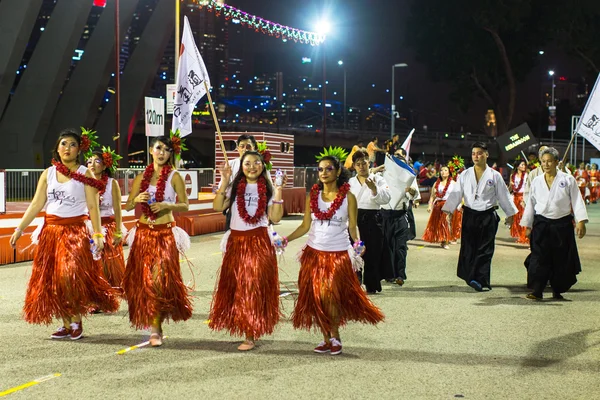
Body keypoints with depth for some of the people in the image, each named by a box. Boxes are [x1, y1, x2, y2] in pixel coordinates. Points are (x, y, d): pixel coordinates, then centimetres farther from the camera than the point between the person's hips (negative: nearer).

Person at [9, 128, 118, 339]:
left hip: (76, 230, -4)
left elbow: (93, 207, -6)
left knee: (70, 276, -19)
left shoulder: (85, 174, -1)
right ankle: (67, 325, 11)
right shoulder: (48, 173, 8)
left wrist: (97, 234, -16)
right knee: (51, 279, 2)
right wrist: (19, 229, 4)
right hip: (51, 230, 4)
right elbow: (36, 205, 8)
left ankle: (76, 320, -1)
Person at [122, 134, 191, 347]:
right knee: (143, 278, 5)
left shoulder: (174, 176, 0)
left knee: (160, 278, -13)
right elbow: (128, 206, 12)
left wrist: (167, 205, -18)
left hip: (165, 234, -4)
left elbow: (184, 205, -2)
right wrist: (137, 200, -9)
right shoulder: (141, 177, 10)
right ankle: (154, 324, 21)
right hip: (143, 232, 4)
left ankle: (155, 328, -6)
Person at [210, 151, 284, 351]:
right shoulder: (235, 188, 6)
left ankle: (251, 335, 1)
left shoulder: (268, 189, 4)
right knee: (235, 285, 5)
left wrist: (278, 192, -11)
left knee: (255, 287, -2)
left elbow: (275, 217, -4)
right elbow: (217, 207, -7)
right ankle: (239, 323, 22)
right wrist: (224, 183, -12)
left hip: (259, 242, -2)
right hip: (236, 241, 2)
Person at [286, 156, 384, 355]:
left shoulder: (348, 197, -3)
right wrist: (286, 239, -8)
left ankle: (335, 337, 13)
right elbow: (305, 226, 3)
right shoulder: (312, 196, 4)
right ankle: (326, 338, 17)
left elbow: (353, 227, -3)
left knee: (330, 296, -8)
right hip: (314, 253, 3)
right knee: (316, 298, 3)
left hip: (339, 254, -3)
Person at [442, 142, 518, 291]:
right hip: (469, 215, 2)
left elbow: (503, 195, 9)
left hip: (488, 216, -2)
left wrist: (510, 214, 13)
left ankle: (480, 280, -5)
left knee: (485, 249, -4)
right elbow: (456, 193, 4)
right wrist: (447, 210, -6)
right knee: (468, 248, 2)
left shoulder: (495, 175, 3)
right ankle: (471, 276, 13)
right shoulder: (465, 175, 7)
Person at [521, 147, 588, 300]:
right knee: (539, 258, -8)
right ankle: (537, 291, -7)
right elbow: (531, 203, 14)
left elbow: (577, 201, -1)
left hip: (562, 225, -1)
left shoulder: (568, 180, 1)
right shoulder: (537, 181, 8)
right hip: (541, 224, 1)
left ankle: (558, 290, 19)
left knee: (561, 260, 5)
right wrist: (528, 225, 13)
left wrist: (581, 222, -10)